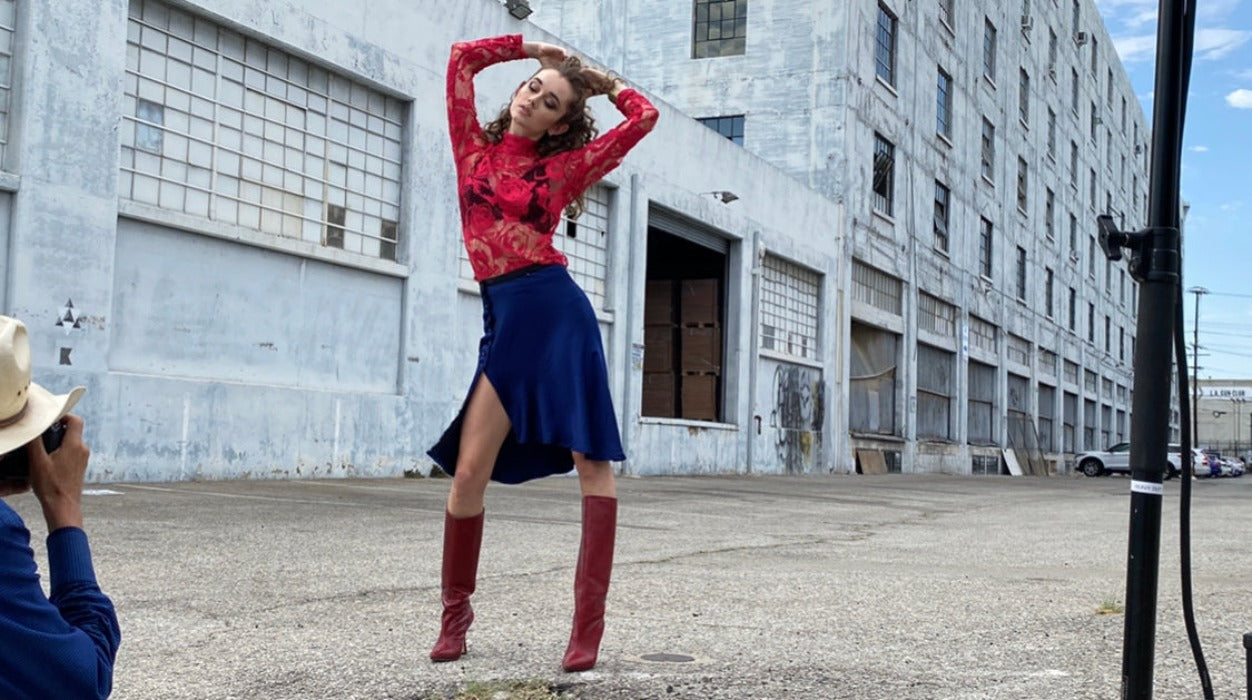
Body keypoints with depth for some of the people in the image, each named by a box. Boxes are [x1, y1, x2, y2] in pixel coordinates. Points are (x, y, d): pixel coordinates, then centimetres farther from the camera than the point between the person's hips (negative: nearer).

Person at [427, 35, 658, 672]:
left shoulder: (564, 165, 9)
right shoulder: (474, 149, 16)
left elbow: (644, 116, 9)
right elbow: (461, 58, 17)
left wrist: (600, 81, 21)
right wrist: (533, 49, 23)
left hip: (556, 308, -2)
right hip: (504, 320, 2)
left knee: (592, 462, -5)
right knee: (468, 471, -2)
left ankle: (588, 623, -3)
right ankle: (455, 612, 14)